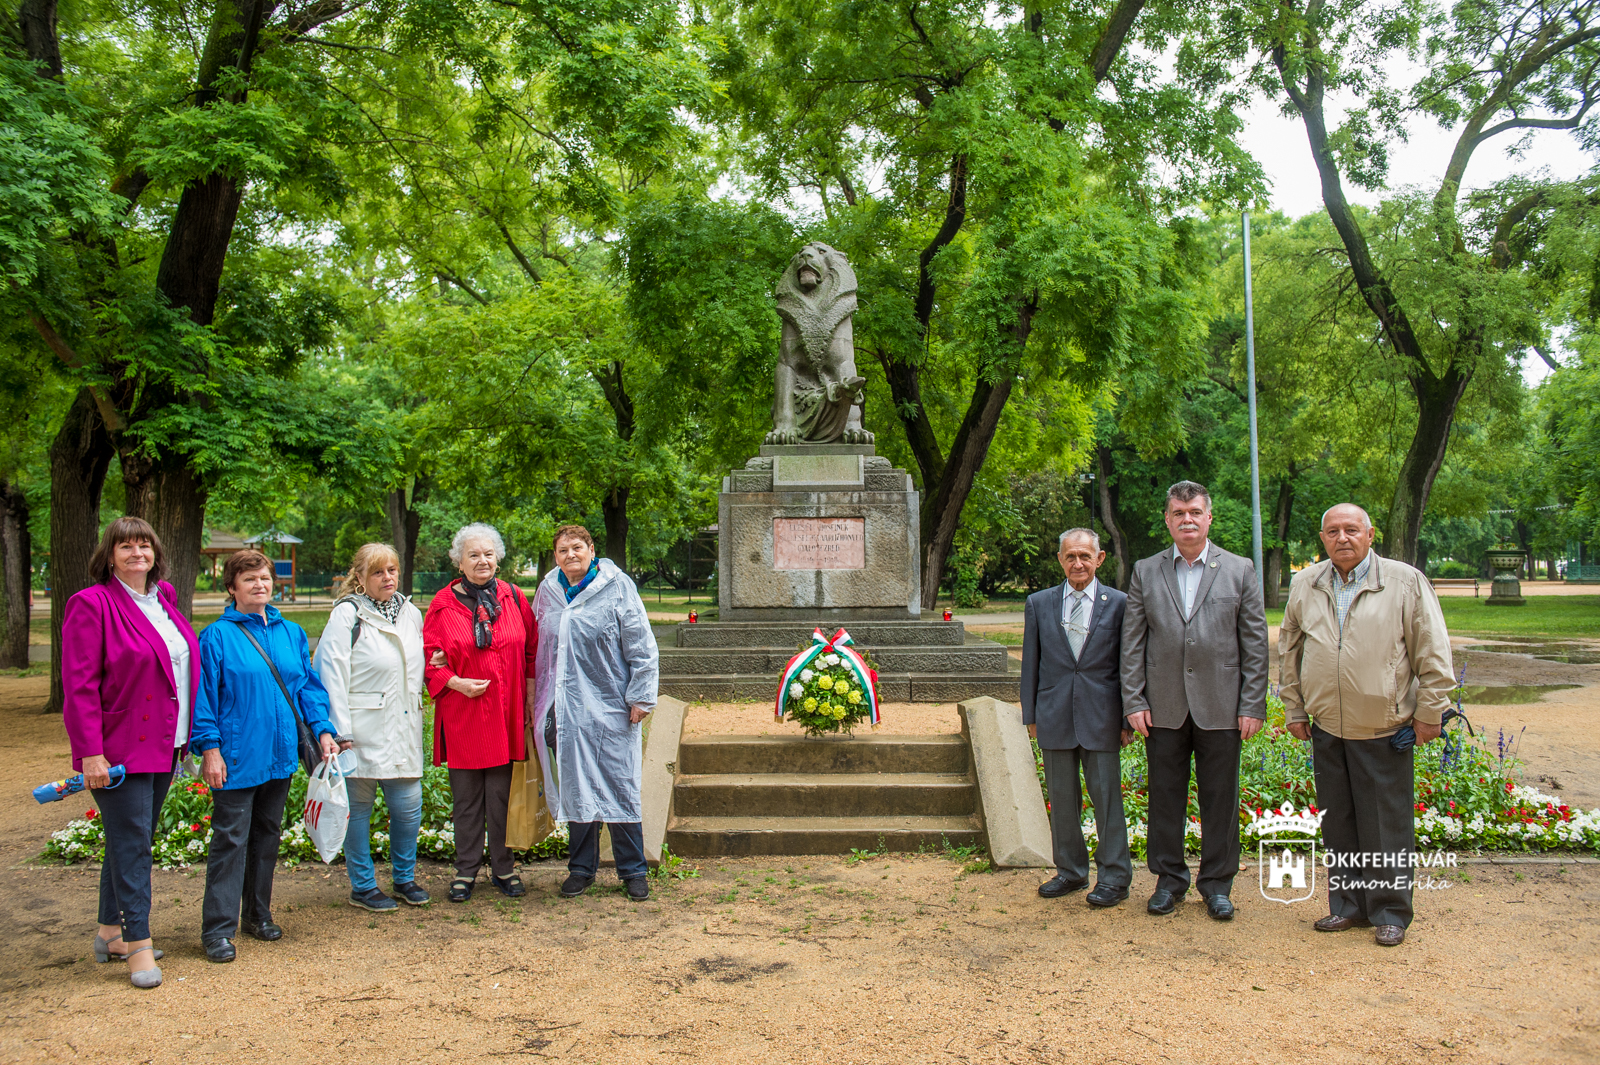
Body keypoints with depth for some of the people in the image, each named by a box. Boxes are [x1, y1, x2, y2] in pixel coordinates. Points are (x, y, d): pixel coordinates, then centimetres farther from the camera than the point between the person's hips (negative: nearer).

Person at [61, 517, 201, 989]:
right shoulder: (91, 604, -11)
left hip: (161, 748, 8)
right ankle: (139, 945, 3)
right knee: (131, 844, -5)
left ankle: (110, 933, 28)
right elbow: (79, 686, -14)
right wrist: (90, 753, -19)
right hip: (119, 750, -7)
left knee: (132, 841, 15)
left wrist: (183, 739, 14)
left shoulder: (163, 602, 11)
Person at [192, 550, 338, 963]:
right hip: (237, 757, -5)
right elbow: (203, 696, -7)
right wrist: (210, 747, -13)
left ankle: (258, 914, 27)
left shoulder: (291, 633, 9)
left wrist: (322, 729, 1)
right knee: (231, 839, -4)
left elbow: (308, 685, 12)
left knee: (267, 833, 14)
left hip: (280, 755, 5)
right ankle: (218, 929, 3)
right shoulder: (217, 636, -6)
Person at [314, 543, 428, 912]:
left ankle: (404, 877, 25)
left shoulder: (411, 613, 13)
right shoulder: (346, 615, -6)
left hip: (403, 729, 5)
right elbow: (332, 675, -11)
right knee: (358, 809, 5)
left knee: (408, 806, 5)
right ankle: (362, 887, 19)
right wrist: (340, 732, -15)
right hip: (362, 731, -5)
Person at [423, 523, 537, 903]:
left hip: (506, 714, 1)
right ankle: (466, 870, 20)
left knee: (502, 795, 6)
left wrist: (531, 697, 3)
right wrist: (456, 683, -14)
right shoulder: (444, 604, 0)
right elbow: (430, 658, 2)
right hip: (462, 715, -1)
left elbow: (532, 651, 11)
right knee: (466, 797, 6)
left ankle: (503, 868, 20)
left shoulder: (514, 598, 6)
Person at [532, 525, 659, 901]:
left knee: (619, 789, 1)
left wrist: (640, 698, -8)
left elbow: (641, 648, -4)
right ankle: (581, 869, 23)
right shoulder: (548, 591, 9)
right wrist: (539, 702, 15)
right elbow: (539, 648, 18)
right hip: (564, 711, 4)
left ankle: (633, 871, 13)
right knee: (574, 789, 10)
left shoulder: (617, 587, -3)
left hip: (609, 710, -4)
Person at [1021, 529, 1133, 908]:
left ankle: (1114, 876, 13)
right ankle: (1070, 871, 24)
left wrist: (1129, 716, 0)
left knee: (1106, 795, 2)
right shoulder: (1039, 604, 6)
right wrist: (1031, 714, 7)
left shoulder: (1118, 603, 0)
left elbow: (1128, 664, 3)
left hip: (1101, 717, -2)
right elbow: (1031, 662, 9)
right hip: (1055, 716, 2)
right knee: (1061, 798, 10)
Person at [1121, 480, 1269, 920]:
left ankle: (1217, 884, 20)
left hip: (1220, 708, -1)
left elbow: (1255, 642, 2)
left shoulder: (1239, 570, 4)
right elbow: (1132, 642, 5)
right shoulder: (1145, 572, 6)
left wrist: (1253, 706, -3)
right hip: (1164, 708, 1)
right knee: (1165, 797, 8)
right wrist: (1133, 702, -2)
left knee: (1220, 799, 6)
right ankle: (1169, 879, 22)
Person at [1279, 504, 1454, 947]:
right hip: (1327, 728, 4)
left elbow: (1433, 652, -2)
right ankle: (1348, 905, 24)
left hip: (1384, 729, -3)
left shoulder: (1405, 582, -4)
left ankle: (1390, 913, 16)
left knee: (1387, 826, 3)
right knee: (1338, 823, 11)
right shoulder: (1305, 585, 6)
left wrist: (1429, 712, -3)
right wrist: (1294, 709, 13)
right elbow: (1289, 650, 14)